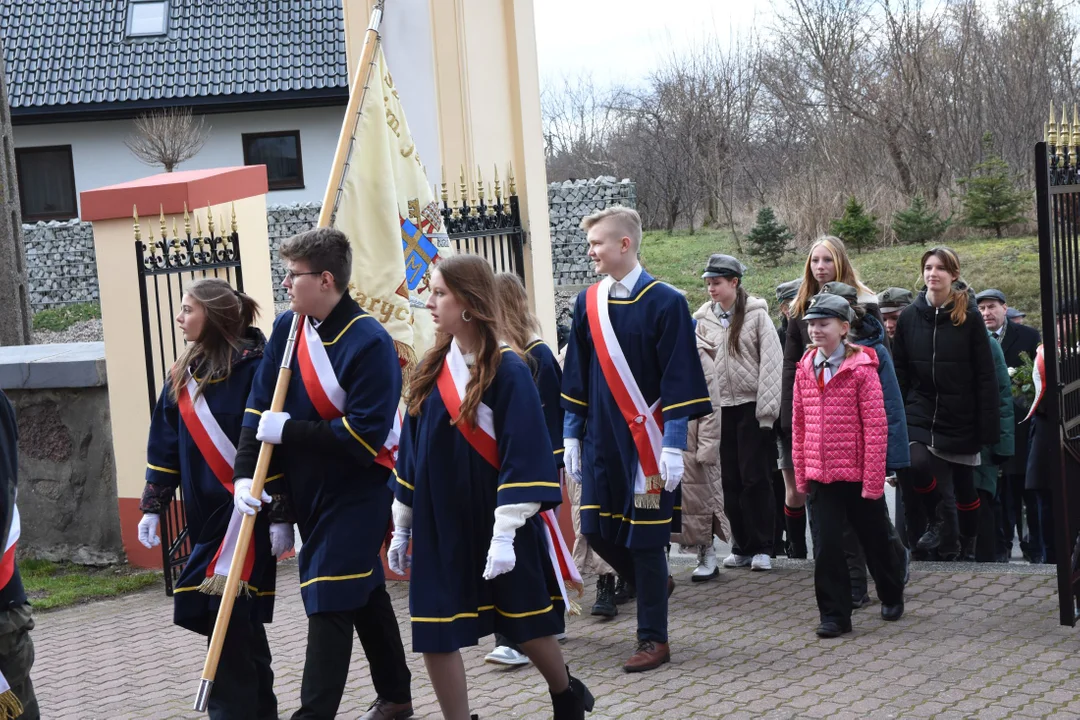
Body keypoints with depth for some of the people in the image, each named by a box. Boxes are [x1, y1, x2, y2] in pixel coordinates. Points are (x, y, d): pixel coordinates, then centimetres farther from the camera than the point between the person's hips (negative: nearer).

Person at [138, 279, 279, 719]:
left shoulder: (254, 367, -11)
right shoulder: (182, 376, 10)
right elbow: (165, 447, 15)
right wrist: (153, 507, 12)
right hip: (204, 516, 7)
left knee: (228, 611, -11)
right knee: (239, 619, 12)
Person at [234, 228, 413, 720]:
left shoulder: (368, 343, -22)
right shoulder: (287, 327, 1)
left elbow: (364, 437, -25)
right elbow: (259, 405, 2)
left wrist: (288, 432, -21)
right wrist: (247, 472, -10)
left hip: (355, 494, -8)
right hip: (306, 490, 8)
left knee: (329, 604, -10)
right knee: (362, 593, 20)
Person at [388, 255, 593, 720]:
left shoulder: (508, 370, -13)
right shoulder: (432, 369, 6)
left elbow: (522, 457, -17)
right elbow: (412, 452, 11)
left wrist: (505, 534, -21)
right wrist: (402, 527, 12)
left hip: (497, 523, -5)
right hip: (439, 526, 5)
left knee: (525, 622, 12)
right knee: (434, 634, 1)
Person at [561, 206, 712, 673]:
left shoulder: (665, 302, -9)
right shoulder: (588, 304, 7)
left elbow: (679, 381, -11)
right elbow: (577, 378, 13)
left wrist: (674, 446, -15)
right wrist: (571, 436, 9)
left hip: (647, 441, -5)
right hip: (601, 439, 5)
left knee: (646, 537, -1)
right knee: (596, 530, 5)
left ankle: (653, 639, 10)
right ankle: (654, 584, 32)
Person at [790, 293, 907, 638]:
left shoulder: (861, 367, -11)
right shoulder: (806, 367, 5)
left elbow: (876, 426, -12)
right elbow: (799, 424, 10)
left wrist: (873, 479, -15)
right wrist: (801, 472, 8)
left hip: (859, 475, -3)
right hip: (821, 475, 3)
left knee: (875, 540, 12)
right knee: (828, 545, -1)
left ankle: (892, 595, 35)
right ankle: (834, 614, 7)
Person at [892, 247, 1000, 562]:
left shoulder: (969, 317, -4)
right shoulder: (909, 317, 3)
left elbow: (986, 376, -5)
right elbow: (899, 373, 5)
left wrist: (988, 427, -9)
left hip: (961, 418, -1)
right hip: (920, 414, 1)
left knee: (962, 484, 6)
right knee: (915, 465, -24)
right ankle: (942, 522, 1)